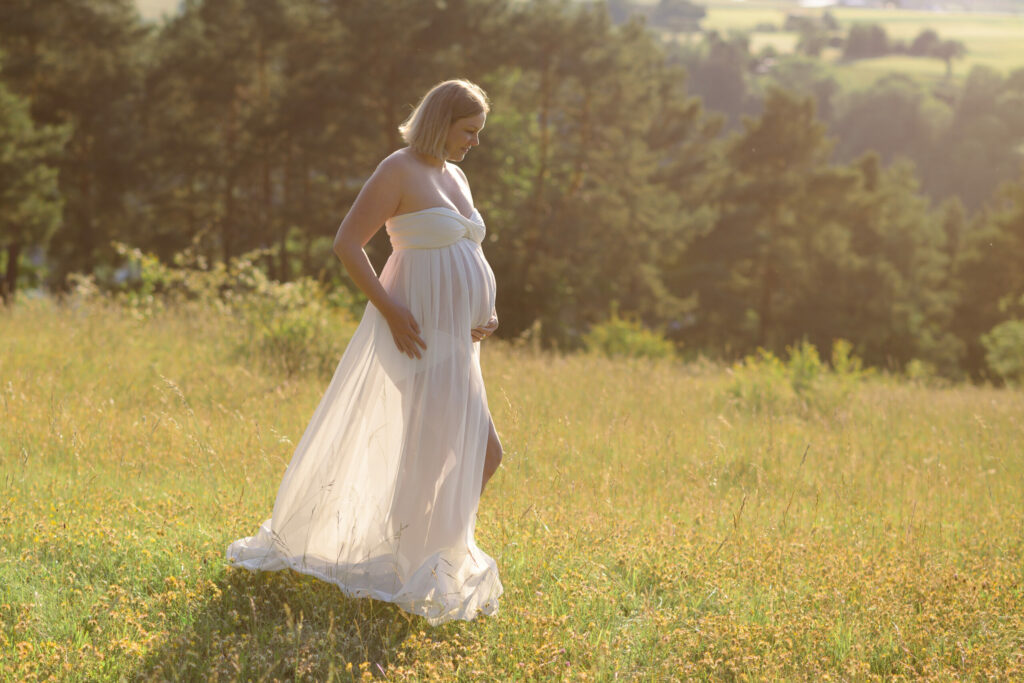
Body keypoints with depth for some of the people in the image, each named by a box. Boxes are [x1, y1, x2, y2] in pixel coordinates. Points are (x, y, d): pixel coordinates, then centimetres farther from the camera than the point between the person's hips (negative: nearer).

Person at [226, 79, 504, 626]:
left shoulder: (454, 177, 16)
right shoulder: (399, 172, -11)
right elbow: (346, 244, -15)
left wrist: (486, 313, 8)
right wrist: (391, 309, -21)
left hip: (453, 341, 9)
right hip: (417, 335, -9)